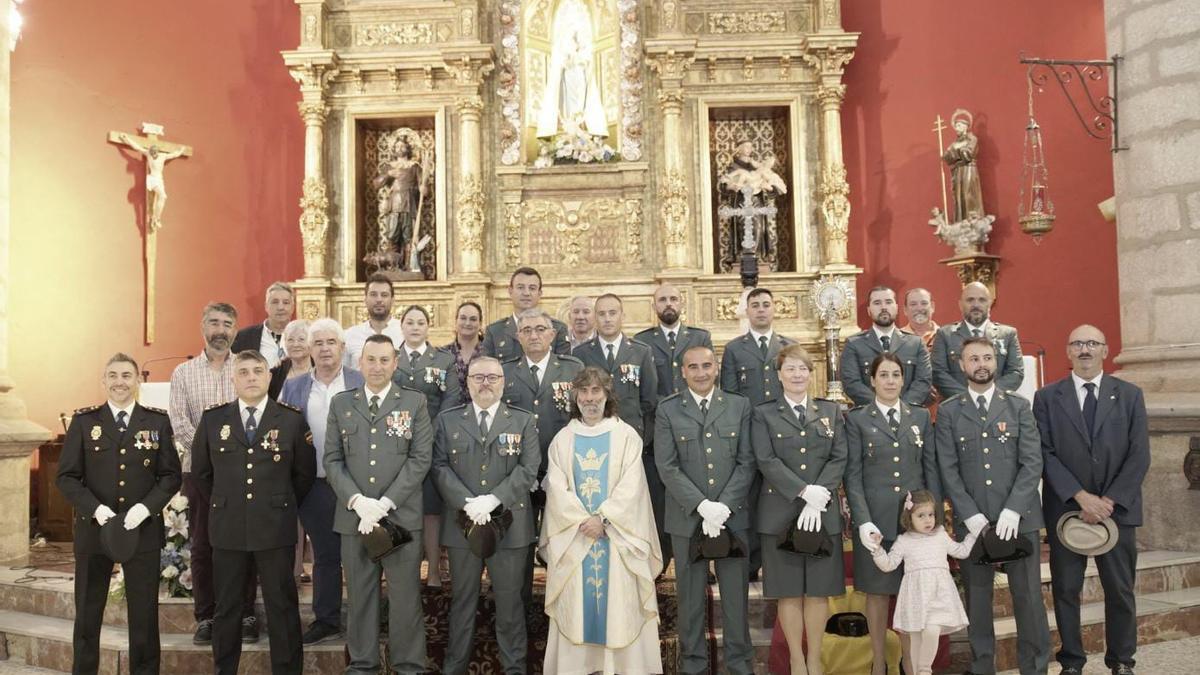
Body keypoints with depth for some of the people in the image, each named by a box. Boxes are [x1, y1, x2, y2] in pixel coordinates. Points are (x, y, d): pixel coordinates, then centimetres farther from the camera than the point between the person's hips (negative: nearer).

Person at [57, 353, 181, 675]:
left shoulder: (158, 421, 3)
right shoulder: (83, 421, 3)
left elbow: (171, 475, 1)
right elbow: (67, 476, 0)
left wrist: (146, 507, -15)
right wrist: (94, 508, -15)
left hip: (143, 530, 0)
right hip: (93, 528, 1)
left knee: (144, 615, 7)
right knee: (87, 613, 11)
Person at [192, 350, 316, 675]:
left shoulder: (292, 420, -1)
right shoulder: (213, 419, 4)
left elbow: (305, 473, 8)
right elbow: (202, 471, 15)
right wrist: (220, 506, 14)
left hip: (275, 527, -1)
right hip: (227, 527, 2)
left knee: (283, 607, 5)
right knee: (227, 608, 11)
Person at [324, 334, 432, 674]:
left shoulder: (415, 402, 3)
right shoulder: (340, 403, 10)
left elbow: (421, 458, -4)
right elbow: (332, 459, 5)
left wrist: (385, 503, -12)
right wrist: (357, 501, -10)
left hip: (402, 516, -2)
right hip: (354, 516, 2)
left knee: (405, 596, 3)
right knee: (359, 596, 9)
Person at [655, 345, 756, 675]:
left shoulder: (739, 406, 6)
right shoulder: (667, 410, 1)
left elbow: (746, 462, 1)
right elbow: (667, 467, -5)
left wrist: (723, 506, -11)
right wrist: (702, 506, -15)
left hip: (733, 516, 1)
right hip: (687, 518, -1)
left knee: (736, 595, 7)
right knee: (691, 598, 8)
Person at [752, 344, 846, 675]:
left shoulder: (831, 411, 11)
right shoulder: (763, 414, 3)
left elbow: (839, 458, 1)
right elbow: (766, 461, -8)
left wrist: (819, 497, -13)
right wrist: (805, 492, -17)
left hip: (823, 513, 2)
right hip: (779, 513, -2)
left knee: (819, 591, 6)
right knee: (789, 592, 4)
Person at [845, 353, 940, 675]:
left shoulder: (921, 417, 9)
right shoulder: (857, 419, 1)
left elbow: (931, 469, 8)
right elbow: (853, 474, -3)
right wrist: (863, 521, -12)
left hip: (916, 518, 2)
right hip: (876, 519, -2)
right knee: (878, 593, 6)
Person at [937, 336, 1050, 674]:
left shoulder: (1019, 406, 8)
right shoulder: (948, 411, 6)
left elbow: (1032, 462, -1)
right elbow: (948, 469, 1)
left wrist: (1012, 511, -11)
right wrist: (971, 515, -9)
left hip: (1019, 518, 0)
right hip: (971, 521, 0)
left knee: (1029, 596, 3)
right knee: (977, 598, 6)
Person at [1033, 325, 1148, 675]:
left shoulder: (1130, 395, 5)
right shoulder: (1047, 397, 2)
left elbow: (1139, 455, -1)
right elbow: (1045, 454, -5)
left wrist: (1109, 501, -11)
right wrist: (1081, 497, -15)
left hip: (1117, 510, 1)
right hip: (1065, 510, -1)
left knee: (1121, 591, 8)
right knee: (1065, 590, 6)